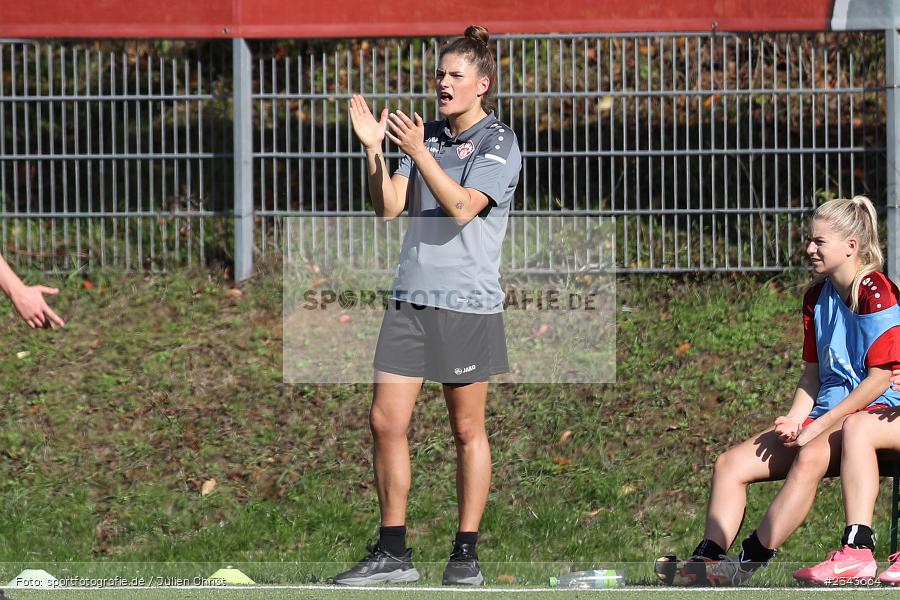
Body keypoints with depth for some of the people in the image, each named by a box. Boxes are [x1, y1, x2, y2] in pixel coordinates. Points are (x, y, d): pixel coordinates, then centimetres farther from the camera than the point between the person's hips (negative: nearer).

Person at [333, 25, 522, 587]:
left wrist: (418, 151, -22)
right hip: (410, 301, 6)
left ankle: (466, 555, 9)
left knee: (468, 431, 2)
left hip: (468, 304, -6)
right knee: (386, 421, 0)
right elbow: (389, 206, 7)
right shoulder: (429, 136, 13)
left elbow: (462, 206, -17)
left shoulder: (499, 143, -4)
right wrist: (374, 150, -6)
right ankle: (393, 553, 7)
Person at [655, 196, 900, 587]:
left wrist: (818, 427, -16)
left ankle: (750, 562, -40)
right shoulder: (817, 297, 16)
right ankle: (708, 559, -18)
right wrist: (793, 422, -1)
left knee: (810, 458, -38)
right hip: (824, 415, 9)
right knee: (730, 465, -7)